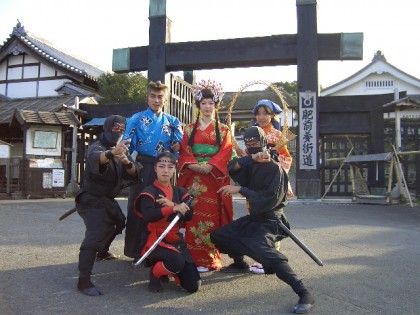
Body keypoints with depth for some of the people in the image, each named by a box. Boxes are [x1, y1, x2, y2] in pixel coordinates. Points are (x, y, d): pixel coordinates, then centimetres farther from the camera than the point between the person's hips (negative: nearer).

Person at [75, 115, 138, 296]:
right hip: (92, 200, -9)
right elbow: (94, 158, -43)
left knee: (119, 222, 27)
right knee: (95, 235, -26)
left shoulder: (120, 151, 9)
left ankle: (102, 252, 50)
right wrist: (111, 153, -66)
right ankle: (84, 280, -27)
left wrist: (127, 162, -26)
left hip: (107, 199, 9)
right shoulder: (96, 147, -16)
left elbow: (132, 176, -3)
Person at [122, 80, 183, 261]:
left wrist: (177, 146, -13)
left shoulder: (172, 122, 11)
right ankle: (137, 251, 10)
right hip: (142, 167, -2)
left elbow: (178, 145, 10)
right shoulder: (137, 119, 4)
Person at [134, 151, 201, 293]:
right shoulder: (149, 192, -7)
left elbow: (188, 216, -4)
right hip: (156, 241, -5)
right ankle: (155, 274, -3)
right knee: (177, 262, -37)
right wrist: (174, 209, -34)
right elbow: (148, 216, -26)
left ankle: (166, 267, 27)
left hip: (176, 240, 6)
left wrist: (172, 205, -19)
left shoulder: (179, 192, 9)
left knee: (193, 286, -1)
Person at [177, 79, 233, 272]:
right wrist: (193, 165, -13)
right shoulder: (189, 129, 14)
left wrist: (210, 166, -16)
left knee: (212, 218, -3)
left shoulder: (223, 130, 11)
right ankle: (194, 258, 3)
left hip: (215, 179, -1)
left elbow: (225, 153, -1)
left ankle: (210, 258, 4)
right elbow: (184, 152, 6)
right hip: (193, 178, 1)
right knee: (194, 217, -3)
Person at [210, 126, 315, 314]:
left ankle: (304, 293, -35)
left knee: (262, 249, -37)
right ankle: (240, 263, 35)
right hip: (253, 218, 8)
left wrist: (240, 189, -23)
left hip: (270, 220, -8)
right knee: (217, 235, 13)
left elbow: (270, 199, -23)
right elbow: (231, 168, -11)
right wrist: (251, 158, -25)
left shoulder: (274, 168, -14)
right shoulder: (250, 166, 8)